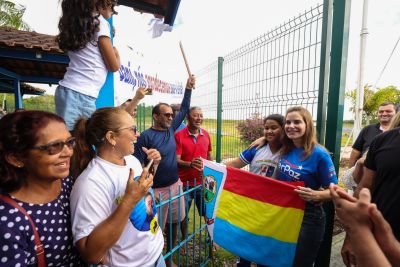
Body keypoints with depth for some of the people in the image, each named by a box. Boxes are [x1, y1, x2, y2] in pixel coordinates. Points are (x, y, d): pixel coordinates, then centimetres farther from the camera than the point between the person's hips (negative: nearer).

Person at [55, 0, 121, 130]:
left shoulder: (77, 23, 18)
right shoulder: (99, 22, -5)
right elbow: (114, 66, -3)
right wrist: (116, 53, 17)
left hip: (68, 90, 8)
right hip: (81, 95, -8)